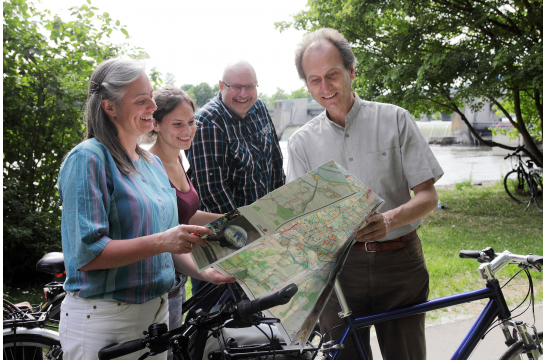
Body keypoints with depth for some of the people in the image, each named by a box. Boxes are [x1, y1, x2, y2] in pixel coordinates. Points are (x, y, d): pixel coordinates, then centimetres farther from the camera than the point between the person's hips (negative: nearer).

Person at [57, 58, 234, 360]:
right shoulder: (88, 159, -13)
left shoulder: (153, 162, 11)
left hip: (156, 310, 7)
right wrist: (161, 241, -28)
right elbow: (87, 253, -20)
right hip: (102, 318, -7)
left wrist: (203, 272, -1)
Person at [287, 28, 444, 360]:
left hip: (398, 262, -1)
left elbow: (428, 196, -2)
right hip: (338, 266, 1)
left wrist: (389, 220, -22)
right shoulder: (302, 142, 7)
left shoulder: (395, 120, 1)